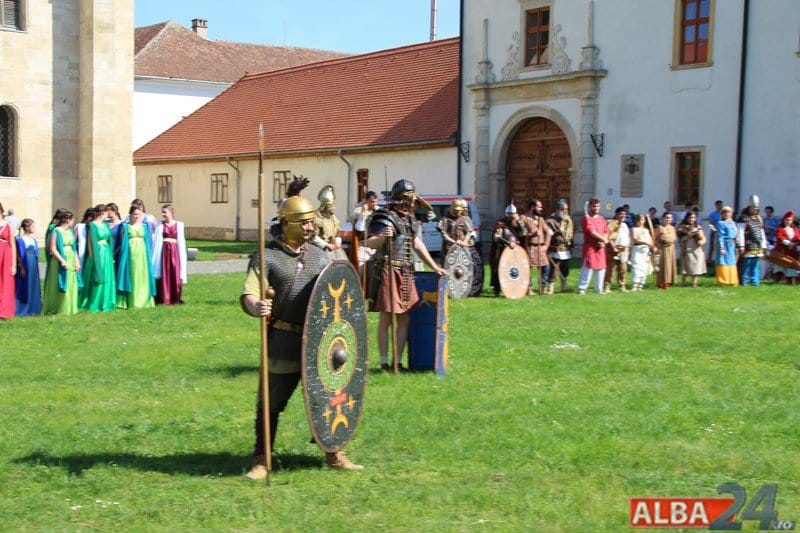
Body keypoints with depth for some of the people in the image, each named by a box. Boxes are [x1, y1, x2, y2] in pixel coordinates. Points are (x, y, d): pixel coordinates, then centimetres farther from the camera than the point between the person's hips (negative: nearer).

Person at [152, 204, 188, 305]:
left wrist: (182, 255, 2)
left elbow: (181, 240, 7)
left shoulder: (179, 225, 6)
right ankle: (164, 299, 6)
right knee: (164, 275, 0)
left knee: (175, 274, 0)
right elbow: (157, 240, 3)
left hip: (174, 250, 0)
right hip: (163, 250, 0)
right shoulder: (160, 224, 5)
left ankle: (175, 298, 9)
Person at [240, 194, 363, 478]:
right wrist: (256, 307, -36)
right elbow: (248, 294, -14)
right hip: (283, 342, -5)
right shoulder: (267, 257, -4)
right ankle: (261, 460, 15)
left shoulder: (319, 256, 13)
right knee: (271, 403, 3)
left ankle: (333, 454, 25)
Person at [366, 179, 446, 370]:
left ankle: (398, 361, 16)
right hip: (388, 273, -8)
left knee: (404, 318, 9)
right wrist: (383, 237, -42)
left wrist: (435, 267, 20)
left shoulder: (410, 219, 14)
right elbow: (369, 243, -21)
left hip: (406, 274, 8)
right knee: (385, 319, -2)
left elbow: (417, 244, 22)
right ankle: (384, 362, 4)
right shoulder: (385, 218, -11)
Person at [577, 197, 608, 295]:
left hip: (600, 247, 7)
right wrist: (604, 239, -7)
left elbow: (606, 232, 14)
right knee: (588, 268, -10)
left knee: (601, 269, 7)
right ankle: (582, 288, -6)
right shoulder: (587, 218, -5)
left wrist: (603, 242, -5)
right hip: (590, 246, -7)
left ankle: (598, 289, 15)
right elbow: (592, 232, -15)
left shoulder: (601, 218, 17)